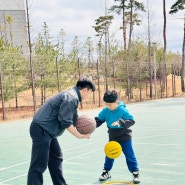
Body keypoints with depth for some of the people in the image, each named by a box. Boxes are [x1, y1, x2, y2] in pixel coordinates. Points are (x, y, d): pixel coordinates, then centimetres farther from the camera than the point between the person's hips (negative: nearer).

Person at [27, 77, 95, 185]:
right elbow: (65, 122, -19)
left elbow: (68, 118, 17)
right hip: (42, 130, -11)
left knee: (56, 159, 18)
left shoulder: (71, 95, 15)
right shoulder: (72, 98, -16)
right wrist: (79, 135, -9)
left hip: (46, 130, 11)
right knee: (39, 165, -9)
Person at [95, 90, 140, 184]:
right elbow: (98, 120, -3)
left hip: (124, 137, -5)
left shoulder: (123, 110, -23)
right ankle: (106, 172, 31)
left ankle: (135, 173, 11)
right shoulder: (105, 111, -8)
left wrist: (120, 122, -42)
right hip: (112, 137, 5)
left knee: (129, 155, 0)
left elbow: (131, 120, -27)